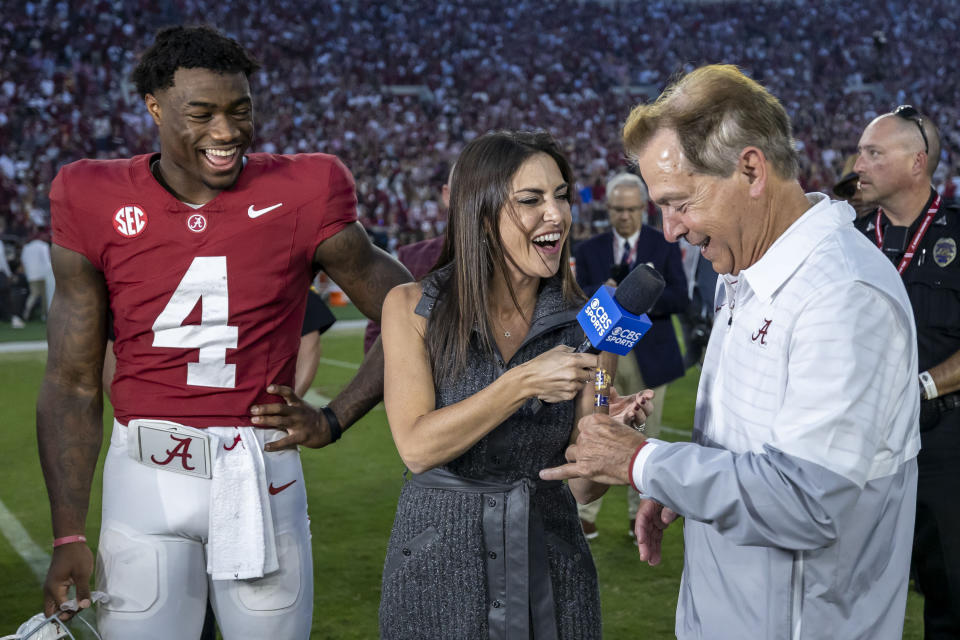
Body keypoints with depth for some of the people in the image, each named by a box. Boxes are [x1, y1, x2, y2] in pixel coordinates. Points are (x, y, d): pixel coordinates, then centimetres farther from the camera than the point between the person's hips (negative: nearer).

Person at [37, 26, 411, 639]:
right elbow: (73, 383, 2)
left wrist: (333, 421, -4)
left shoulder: (301, 195, -5)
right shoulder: (96, 202, -1)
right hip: (147, 475, 1)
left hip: (262, 476, 0)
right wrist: (70, 535, -3)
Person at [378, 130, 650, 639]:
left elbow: (583, 484, -3)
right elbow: (416, 447, -18)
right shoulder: (412, 308, -8)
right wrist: (522, 383, -25)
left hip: (548, 567, 2)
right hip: (439, 563, -2)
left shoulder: (584, 325, -4)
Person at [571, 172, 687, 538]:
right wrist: (603, 291, -25)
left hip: (650, 356, 0)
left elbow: (680, 299, -6)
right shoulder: (588, 251, 6)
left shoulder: (664, 247, 3)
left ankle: (641, 514, 20)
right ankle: (585, 514, 9)